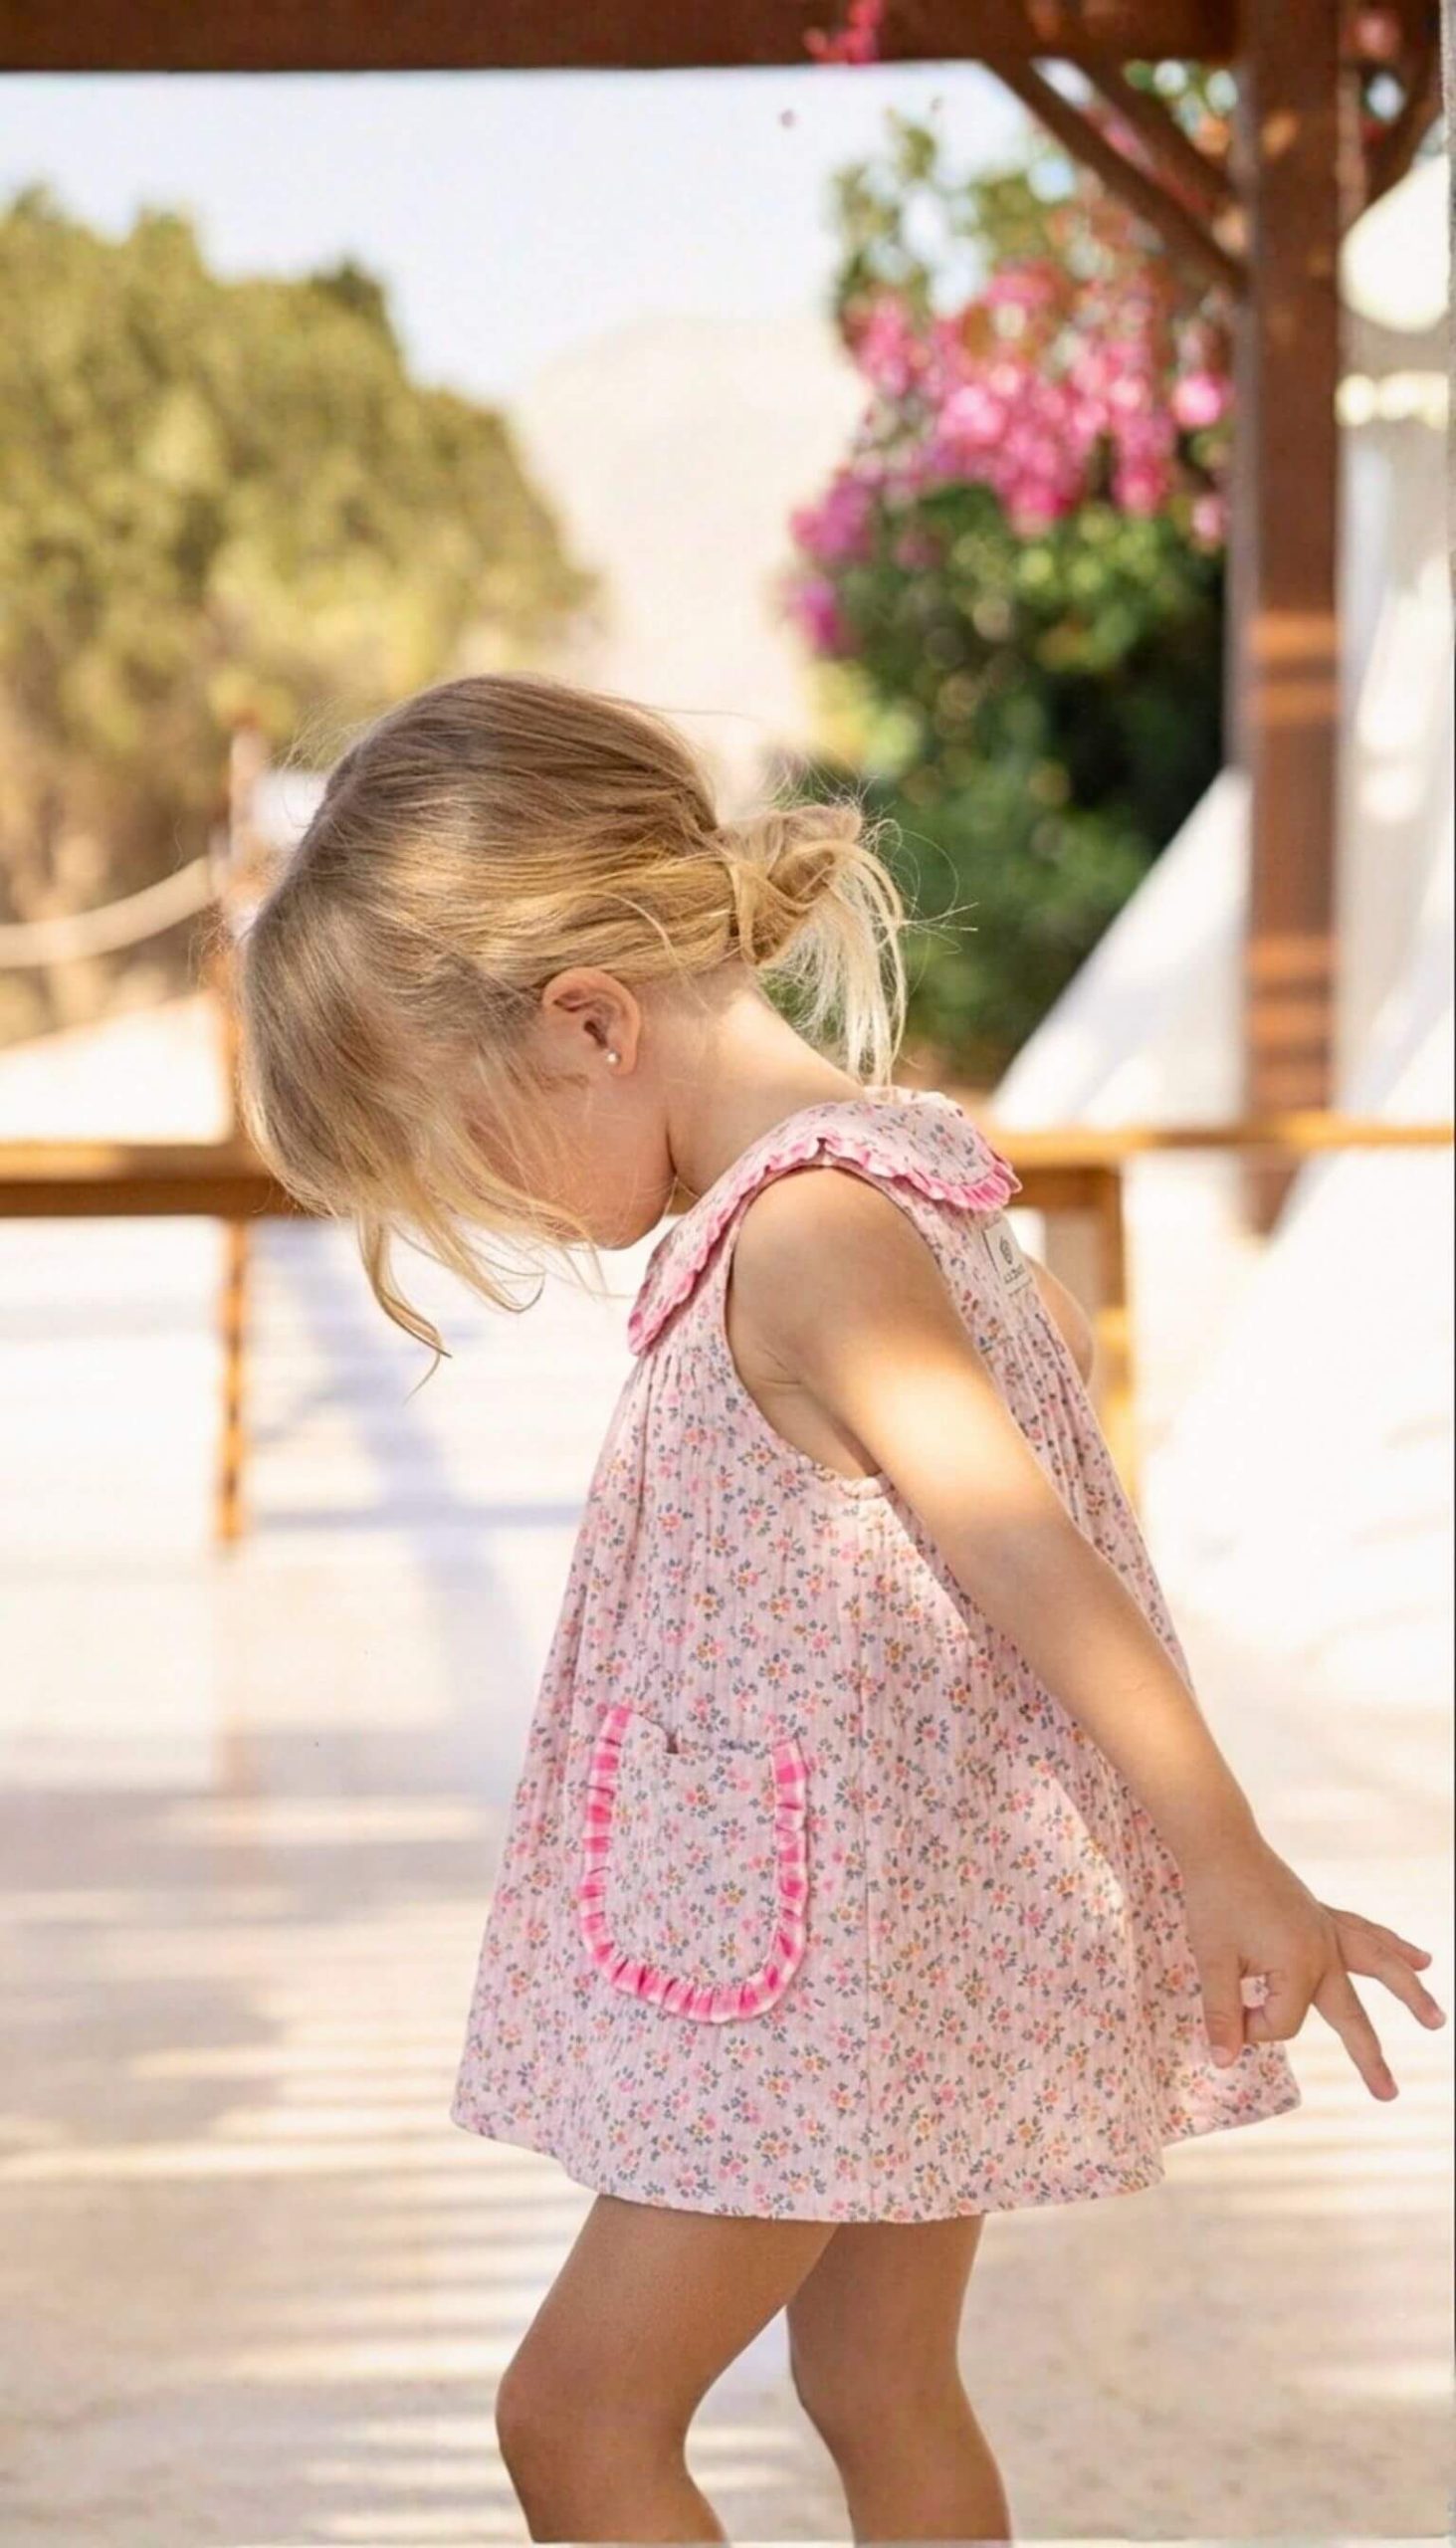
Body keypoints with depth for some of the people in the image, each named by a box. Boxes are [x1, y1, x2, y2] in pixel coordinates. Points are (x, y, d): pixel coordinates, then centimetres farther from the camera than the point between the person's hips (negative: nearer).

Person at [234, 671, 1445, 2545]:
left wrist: (1231, 1874, -26)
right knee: (882, 2390, 16)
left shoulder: (805, 1236, -23)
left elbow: (1021, 1547, -26)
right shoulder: (883, 1161, 7)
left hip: (841, 1950, -10)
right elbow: (1054, 1342, 21)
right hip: (895, 1942, 10)